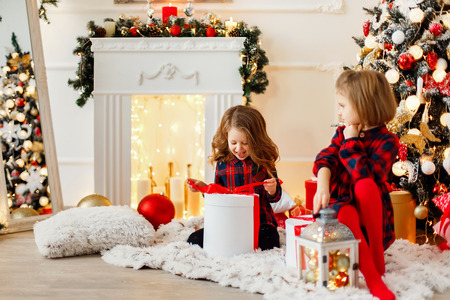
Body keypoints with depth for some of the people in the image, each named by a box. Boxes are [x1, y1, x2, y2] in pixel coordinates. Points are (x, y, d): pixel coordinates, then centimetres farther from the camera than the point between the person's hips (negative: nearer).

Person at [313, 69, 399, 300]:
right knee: (345, 213, -35)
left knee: (365, 185, -36)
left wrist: (351, 142, -15)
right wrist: (323, 186, -27)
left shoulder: (387, 141, -8)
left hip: (372, 214, -3)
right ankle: (373, 279, -38)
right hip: (341, 203, 3)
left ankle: (377, 258, -26)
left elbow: (366, 174, -26)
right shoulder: (342, 133, 11)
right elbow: (325, 159, -7)